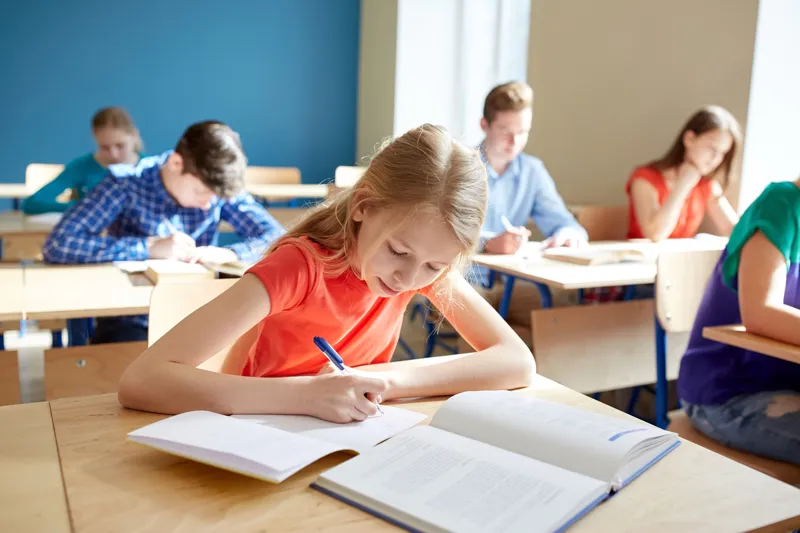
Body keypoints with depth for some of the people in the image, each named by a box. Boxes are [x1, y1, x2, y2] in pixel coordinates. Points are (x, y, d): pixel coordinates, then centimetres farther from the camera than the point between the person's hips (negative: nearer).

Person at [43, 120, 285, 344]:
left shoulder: (219, 190, -4)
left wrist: (230, 254, -23)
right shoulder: (126, 184, -12)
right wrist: (149, 247, -25)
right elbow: (57, 245, -21)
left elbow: (277, 238, -4)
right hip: (131, 322, -3)